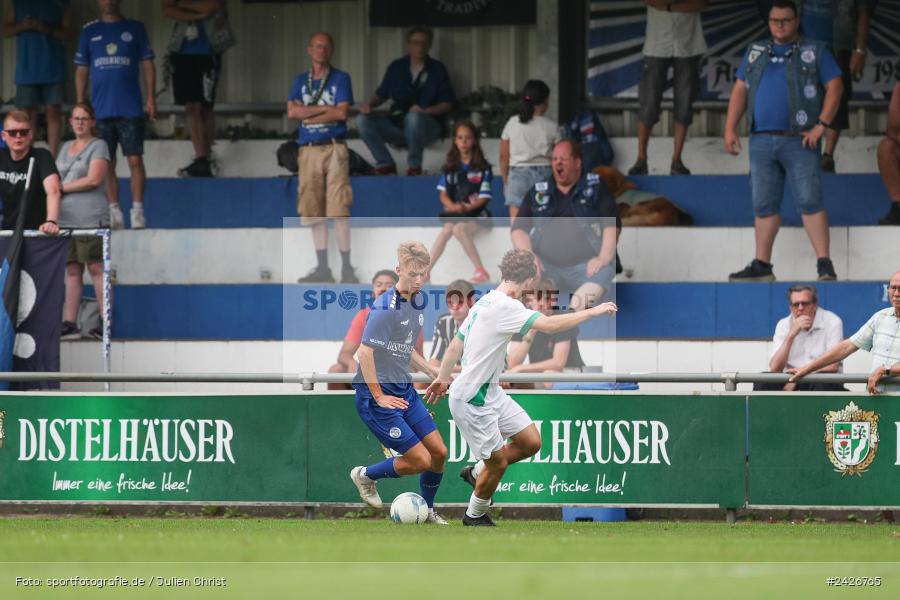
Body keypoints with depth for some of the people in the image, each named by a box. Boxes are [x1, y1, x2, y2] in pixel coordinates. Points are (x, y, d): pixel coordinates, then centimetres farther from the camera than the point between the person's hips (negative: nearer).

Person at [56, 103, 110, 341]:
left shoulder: (98, 146, 1)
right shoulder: (66, 148, 20)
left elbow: (94, 179, -10)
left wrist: (62, 188, -5)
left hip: (90, 218, -6)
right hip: (66, 218, 6)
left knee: (96, 268, -8)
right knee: (72, 270, 5)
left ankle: (106, 323, -8)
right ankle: (69, 323, 4)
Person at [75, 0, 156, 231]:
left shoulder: (135, 29, 7)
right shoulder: (89, 32, 11)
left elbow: (147, 64, 7)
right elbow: (81, 71, 13)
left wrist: (151, 98, -2)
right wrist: (80, 105, 5)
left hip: (131, 108, -2)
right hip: (101, 109, 2)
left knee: (135, 160, -7)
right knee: (107, 164, 2)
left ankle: (137, 211, -4)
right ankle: (114, 213, 7)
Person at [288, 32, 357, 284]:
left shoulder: (340, 79, 6)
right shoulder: (301, 81, 16)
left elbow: (342, 113, -6)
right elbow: (292, 111, 1)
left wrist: (308, 115, -3)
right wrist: (325, 109, -6)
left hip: (334, 148, -4)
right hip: (308, 150, 4)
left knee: (339, 210, -11)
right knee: (314, 211, 3)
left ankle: (346, 267, -11)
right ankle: (322, 268, 7)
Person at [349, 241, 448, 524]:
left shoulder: (418, 303, 8)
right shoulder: (386, 307, -20)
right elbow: (365, 352, -23)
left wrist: (433, 372, 13)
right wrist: (379, 397, -20)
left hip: (405, 391, 9)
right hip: (377, 396, -9)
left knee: (439, 452, 8)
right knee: (421, 461, -7)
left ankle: (428, 510, 30)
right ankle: (365, 476, 17)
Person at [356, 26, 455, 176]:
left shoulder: (437, 69, 3)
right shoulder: (396, 68, 12)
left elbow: (447, 104, -1)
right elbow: (381, 94, 16)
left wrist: (425, 111, -19)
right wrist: (370, 104, -7)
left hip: (429, 126, -4)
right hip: (397, 124, 4)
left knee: (413, 117, -40)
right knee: (363, 120, -18)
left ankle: (414, 167, -24)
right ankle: (385, 165, -12)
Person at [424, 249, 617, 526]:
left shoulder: (485, 302, 7)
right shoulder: (504, 306, -23)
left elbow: (456, 344, 17)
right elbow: (549, 325, -31)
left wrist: (442, 378, 30)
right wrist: (593, 311, -22)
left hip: (491, 391, 10)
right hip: (472, 399, -10)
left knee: (531, 442, 7)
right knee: (498, 462, 1)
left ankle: (477, 472, 27)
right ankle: (475, 517, 23)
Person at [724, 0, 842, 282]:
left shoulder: (814, 52, 6)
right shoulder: (756, 53, 17)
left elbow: (834, 86, 0)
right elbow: (740, 90, 16)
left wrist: (821, 125, -10)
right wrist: (730, 129, 6)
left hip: (799, 142, -4)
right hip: (762, 141, 4)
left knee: (809, 201, -11)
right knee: (764, 204, 6)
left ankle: (824, 264, -12)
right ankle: (762, 265, 12)